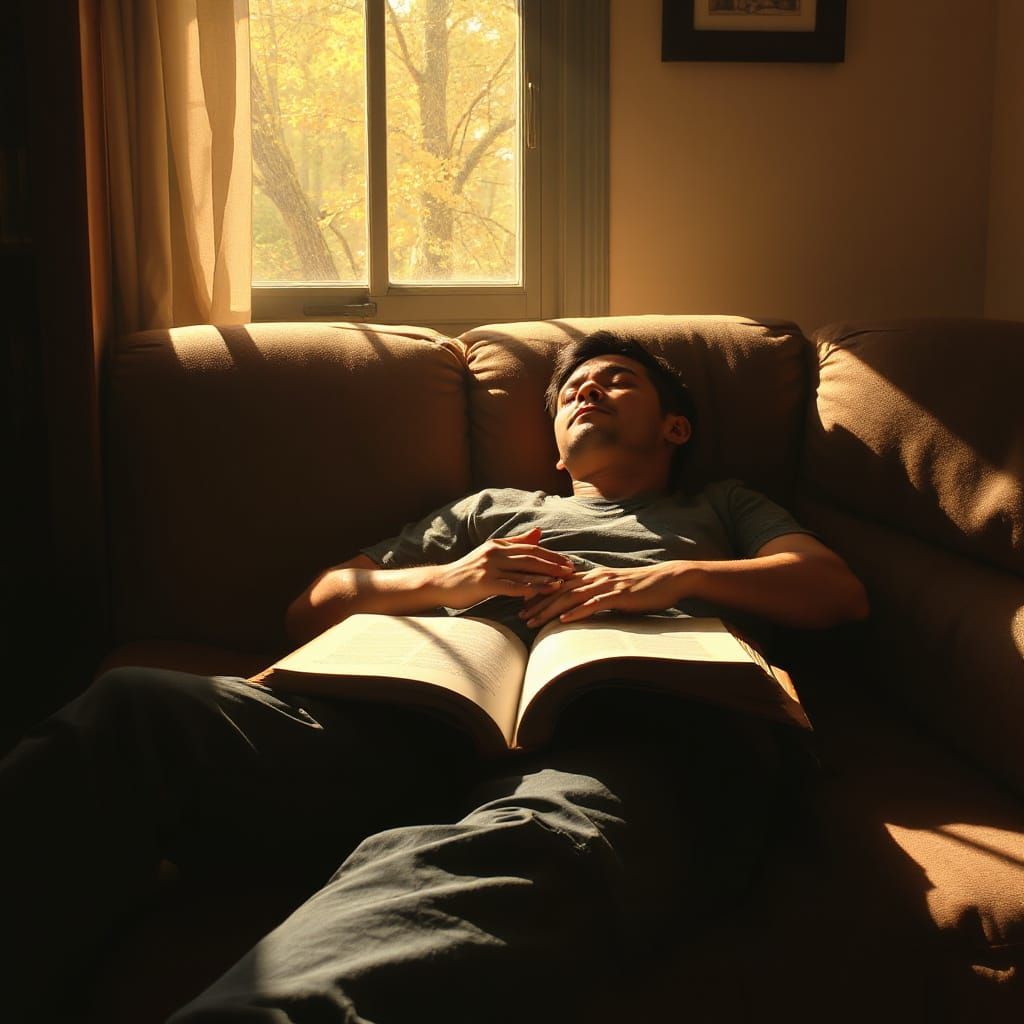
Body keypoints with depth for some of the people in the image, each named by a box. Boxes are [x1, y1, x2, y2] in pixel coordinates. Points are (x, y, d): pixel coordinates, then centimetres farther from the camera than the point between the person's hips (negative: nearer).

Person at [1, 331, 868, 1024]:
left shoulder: (722, 508, 40)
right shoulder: (492, 511, 41)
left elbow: (841, 593, 21)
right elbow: (310, 612, 33)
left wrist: (678, 576, 5)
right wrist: (444, 581, 13)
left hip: (651, 725, -2)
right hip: (453, 714, 3)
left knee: (521, 852, -44)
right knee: (140, 706, -26)